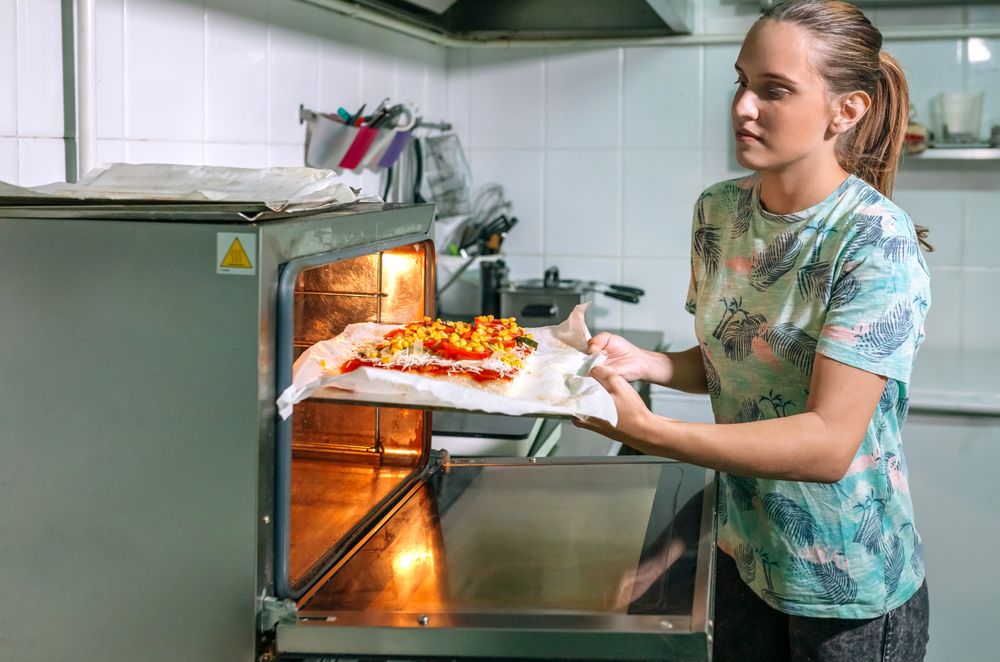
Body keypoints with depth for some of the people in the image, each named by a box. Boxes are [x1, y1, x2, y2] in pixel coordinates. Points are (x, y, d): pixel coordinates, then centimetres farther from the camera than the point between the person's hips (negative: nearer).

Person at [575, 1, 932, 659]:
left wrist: (648, 432, -39)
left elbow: (830, 443, -29)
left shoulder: (877, 242, -23)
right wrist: (649, 363, -11)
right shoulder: (719, 211, -3)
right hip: (744, 555, 6)